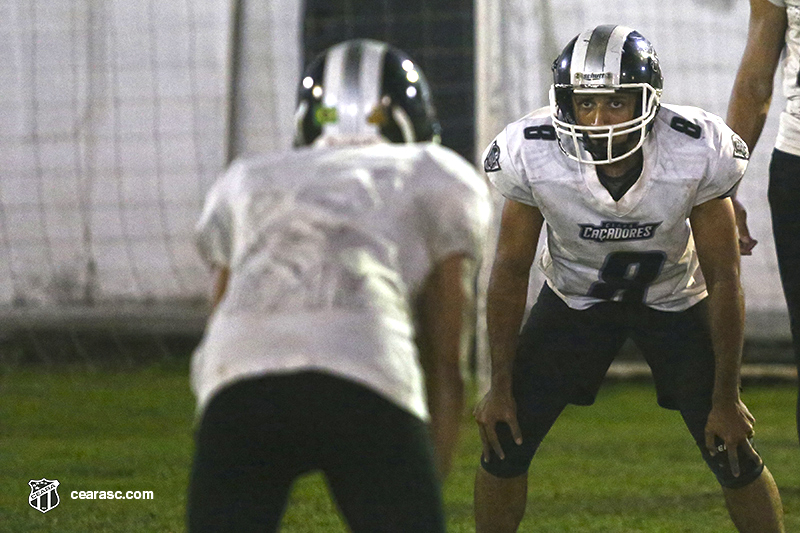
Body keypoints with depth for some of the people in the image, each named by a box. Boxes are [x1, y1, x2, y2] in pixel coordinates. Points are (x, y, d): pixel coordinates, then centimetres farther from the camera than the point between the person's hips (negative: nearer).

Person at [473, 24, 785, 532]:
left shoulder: (698, 154, -32)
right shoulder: (532, 154, -30)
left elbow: (723, 280, -18)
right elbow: (511, 270, -13)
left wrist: (726, 398, -13)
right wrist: (501, 388, -9)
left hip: (675, 298, -1)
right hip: (575, 295, 1)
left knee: (734, 456, -6)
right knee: (505, 445, -7)